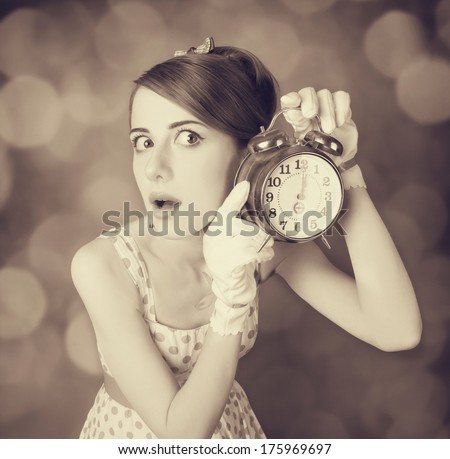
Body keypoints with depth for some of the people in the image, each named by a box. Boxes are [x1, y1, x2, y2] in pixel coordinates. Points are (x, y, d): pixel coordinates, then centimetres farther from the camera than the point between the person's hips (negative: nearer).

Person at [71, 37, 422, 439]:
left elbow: (398, 331, -30)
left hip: (229, 425, 3)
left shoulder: (266, 240, -20)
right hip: (133, 433, -3)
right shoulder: (102, 264, -29)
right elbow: (181, 432, -29)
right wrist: (233, 288, -40)